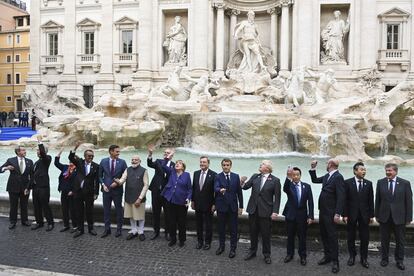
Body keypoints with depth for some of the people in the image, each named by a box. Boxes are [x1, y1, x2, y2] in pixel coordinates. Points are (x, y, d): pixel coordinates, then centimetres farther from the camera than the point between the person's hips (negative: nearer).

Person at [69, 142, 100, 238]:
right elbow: (71, 157, -13)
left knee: (89, 211, 7)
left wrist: (96, 193, -5)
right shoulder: (79, 162, 4)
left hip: (89, 192, -1)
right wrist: (75, 148, -28)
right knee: (79, 211, 9)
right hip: (78, 191, 1)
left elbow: (96, 180, -2)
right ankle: (80, 229, 21)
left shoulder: (96, 166, -2)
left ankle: (90, 228, 21)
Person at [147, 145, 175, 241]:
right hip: (156, 191, 2)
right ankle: (156, 231, 25)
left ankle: (167, 232, 20)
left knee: (167, 213, 6)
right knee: (155, 212, 11)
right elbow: (150, 164, -13)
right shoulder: (158, 161, 6)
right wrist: (150, 154, -32)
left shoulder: (174, 165, 1)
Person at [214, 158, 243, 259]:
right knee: (221, 227, 12)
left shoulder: (236, 176, 4)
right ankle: (221, 246, 29)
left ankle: (233, 248, 16)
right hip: (221, 206, -1)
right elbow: (215, 188, -21)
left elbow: (239, 192, 5)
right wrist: (220, 190, -44)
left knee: (233, 228, 4)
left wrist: (241, 206, 3)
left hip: (233, 206, 1)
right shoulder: (218, 177, -3)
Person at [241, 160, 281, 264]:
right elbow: (246, 187, 1)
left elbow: (277, 197, -7)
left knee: (266, 234, 6)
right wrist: (243, 182, -21)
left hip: (266, 211, -3)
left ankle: (266, 254, 23)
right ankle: (252, 251, 31)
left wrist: (275, 211, -12)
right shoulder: (255, 176, 6)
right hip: (253, 209, 4)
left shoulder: (275, 180, -5)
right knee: (253, 232, 15)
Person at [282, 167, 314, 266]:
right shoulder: (289, 185, -4)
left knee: (302, 237, 8)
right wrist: (288, 177, -48)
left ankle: (302, 256, 22)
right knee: (290, 236, 12)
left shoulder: (307, 186, 0)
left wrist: (310, 216, -7)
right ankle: (289, 254, 27)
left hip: (302, 215, 0)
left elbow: (310, 202, -1)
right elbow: (285, 189, -30)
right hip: (290, 215, 0)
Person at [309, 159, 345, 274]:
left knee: (332, 235, 1)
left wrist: (337, 214, -23)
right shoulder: (327, 176, 9)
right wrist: (313, 169, 10)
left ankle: (335, 261, 12)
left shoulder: (338, 177, -17)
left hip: (330, 212, -9)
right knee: (324, 234, 16)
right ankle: (327, 256, 29)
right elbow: (315, 180, 23)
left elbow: (341, 196, -21)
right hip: (322, 211, 9)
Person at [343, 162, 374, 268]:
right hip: (351, 214, -1)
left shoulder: (369, 183, 3)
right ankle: (352, 256, 26)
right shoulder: (348, 182, -4)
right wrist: (345, 214, -9)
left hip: (364, 214, 2)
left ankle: (364, 258, 20)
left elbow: (371, 200, 4)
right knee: (351, 237, 10)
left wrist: (371, 215, 2)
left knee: (365, 237, 6)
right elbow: (345, 200, -5)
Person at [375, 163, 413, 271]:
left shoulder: (405, 183, -6)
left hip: (399, 217, -1)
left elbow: (408, 201, -3)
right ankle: (384, 259, 29)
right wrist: (377, 214, 3)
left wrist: (408, 217, -5)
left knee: (400, 241, 12)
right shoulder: (380, 182, -1)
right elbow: (377, 200, 3)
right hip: (384, 216, 1)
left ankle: (399, 261, 29)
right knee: (384, 240, 13)